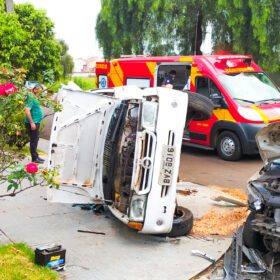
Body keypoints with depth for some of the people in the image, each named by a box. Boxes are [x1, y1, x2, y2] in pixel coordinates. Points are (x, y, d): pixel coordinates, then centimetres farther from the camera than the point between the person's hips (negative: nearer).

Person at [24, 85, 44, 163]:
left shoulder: (33, 97, 13)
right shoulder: (31, 98, -18)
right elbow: (27, 111, -26)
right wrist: (32, 123, -25)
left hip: (35, 122, 10)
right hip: (32, 123, -10)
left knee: (35, 140, 17)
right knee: (33, 140, -3)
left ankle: (35, 156, 27)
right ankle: (34, 158, 4)